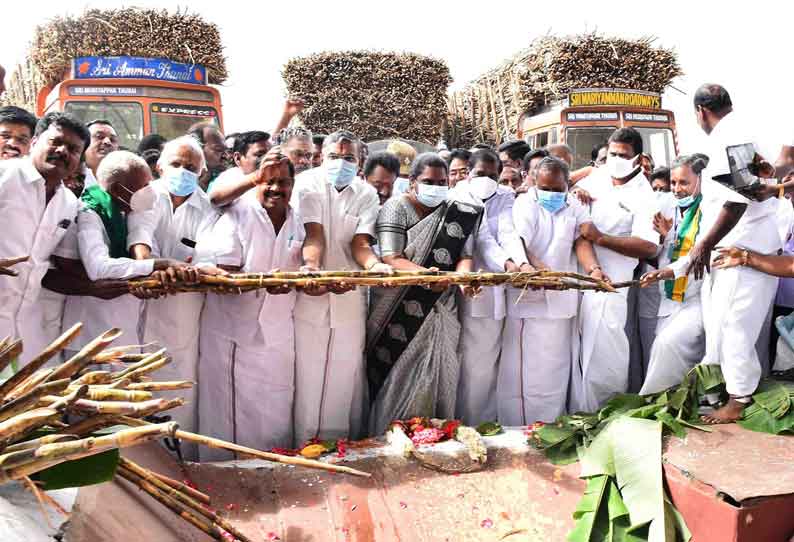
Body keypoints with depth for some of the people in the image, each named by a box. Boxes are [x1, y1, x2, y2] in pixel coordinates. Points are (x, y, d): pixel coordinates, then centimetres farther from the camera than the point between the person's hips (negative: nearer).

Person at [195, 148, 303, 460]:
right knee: (227, 411, 4)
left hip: (277, 333, 4)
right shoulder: (238, 214, -6)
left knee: (275, 413, 9)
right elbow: (224, 273, -14)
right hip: (232, 329, -4)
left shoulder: (299, 221, 8)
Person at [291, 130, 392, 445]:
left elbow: (360, 243, -6)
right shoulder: (307, 184, -2)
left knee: (346, 371, 7)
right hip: (311, 291, -2)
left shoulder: (366, 194, 6)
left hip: (350, 293, 3)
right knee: (308, 369, -1)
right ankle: (305, 443, 12)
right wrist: (311, 266, -34)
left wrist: (374, 264, -28)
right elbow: (313, 234, -15)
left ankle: (345, 445, 19)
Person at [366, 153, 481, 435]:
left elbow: (464, 255, 1)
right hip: (401, 310, -3)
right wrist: (424, 274, -33)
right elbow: (391, 258, -15)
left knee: (438, 374, 5)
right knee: (399, 378, -1)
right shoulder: (396, 208, -3)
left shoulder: (457, 212, 9)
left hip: (440, 306, 4)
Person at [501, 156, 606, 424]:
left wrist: (593, 268, -24)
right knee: (525, 368, -3)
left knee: (556, 369, 12)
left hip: (562, 300, 4)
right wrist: (536, 267, -38)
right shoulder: (524, 204, -3)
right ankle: (519, 430, 8)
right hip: (529, 299, -4)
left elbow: (582, 239, -3)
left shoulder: (575, 206, 9)